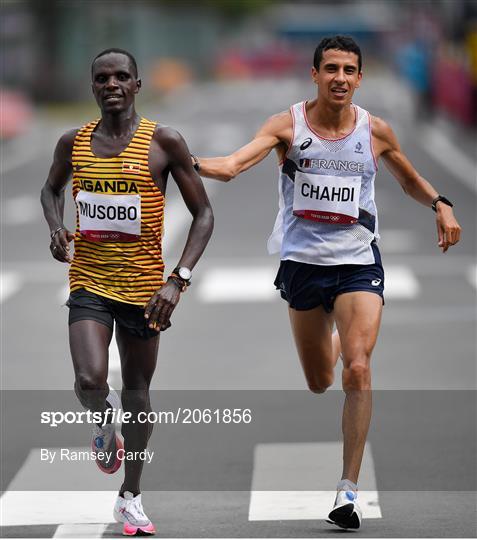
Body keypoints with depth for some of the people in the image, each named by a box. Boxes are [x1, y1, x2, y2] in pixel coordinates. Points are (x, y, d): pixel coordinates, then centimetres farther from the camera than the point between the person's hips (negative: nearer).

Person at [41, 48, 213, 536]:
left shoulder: (164, 142, -7)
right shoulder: (73, 143, 2)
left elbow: (203, 214, -4)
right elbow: (52, 189, 23)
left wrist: (178, 280, -15)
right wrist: (56, 228, 1)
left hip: (144, 284, -1)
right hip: (89, 280, 1)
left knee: (137, 389, 11)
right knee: (89, 382, -20)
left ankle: (131, 496, 27)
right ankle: (104, 423, 17)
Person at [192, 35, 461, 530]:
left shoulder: (375, 131, 1)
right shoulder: (288, 126, -6)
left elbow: (409, 178, 20)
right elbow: (232, 165, -21)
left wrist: (440, 205, 2)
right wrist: (188, 162, -40)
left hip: (358, 265, 0)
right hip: (302, 263, 1)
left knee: (357, 370, -20)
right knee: (319, 384, 14)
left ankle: (348, 490, -16)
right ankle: (336, 341, 54)